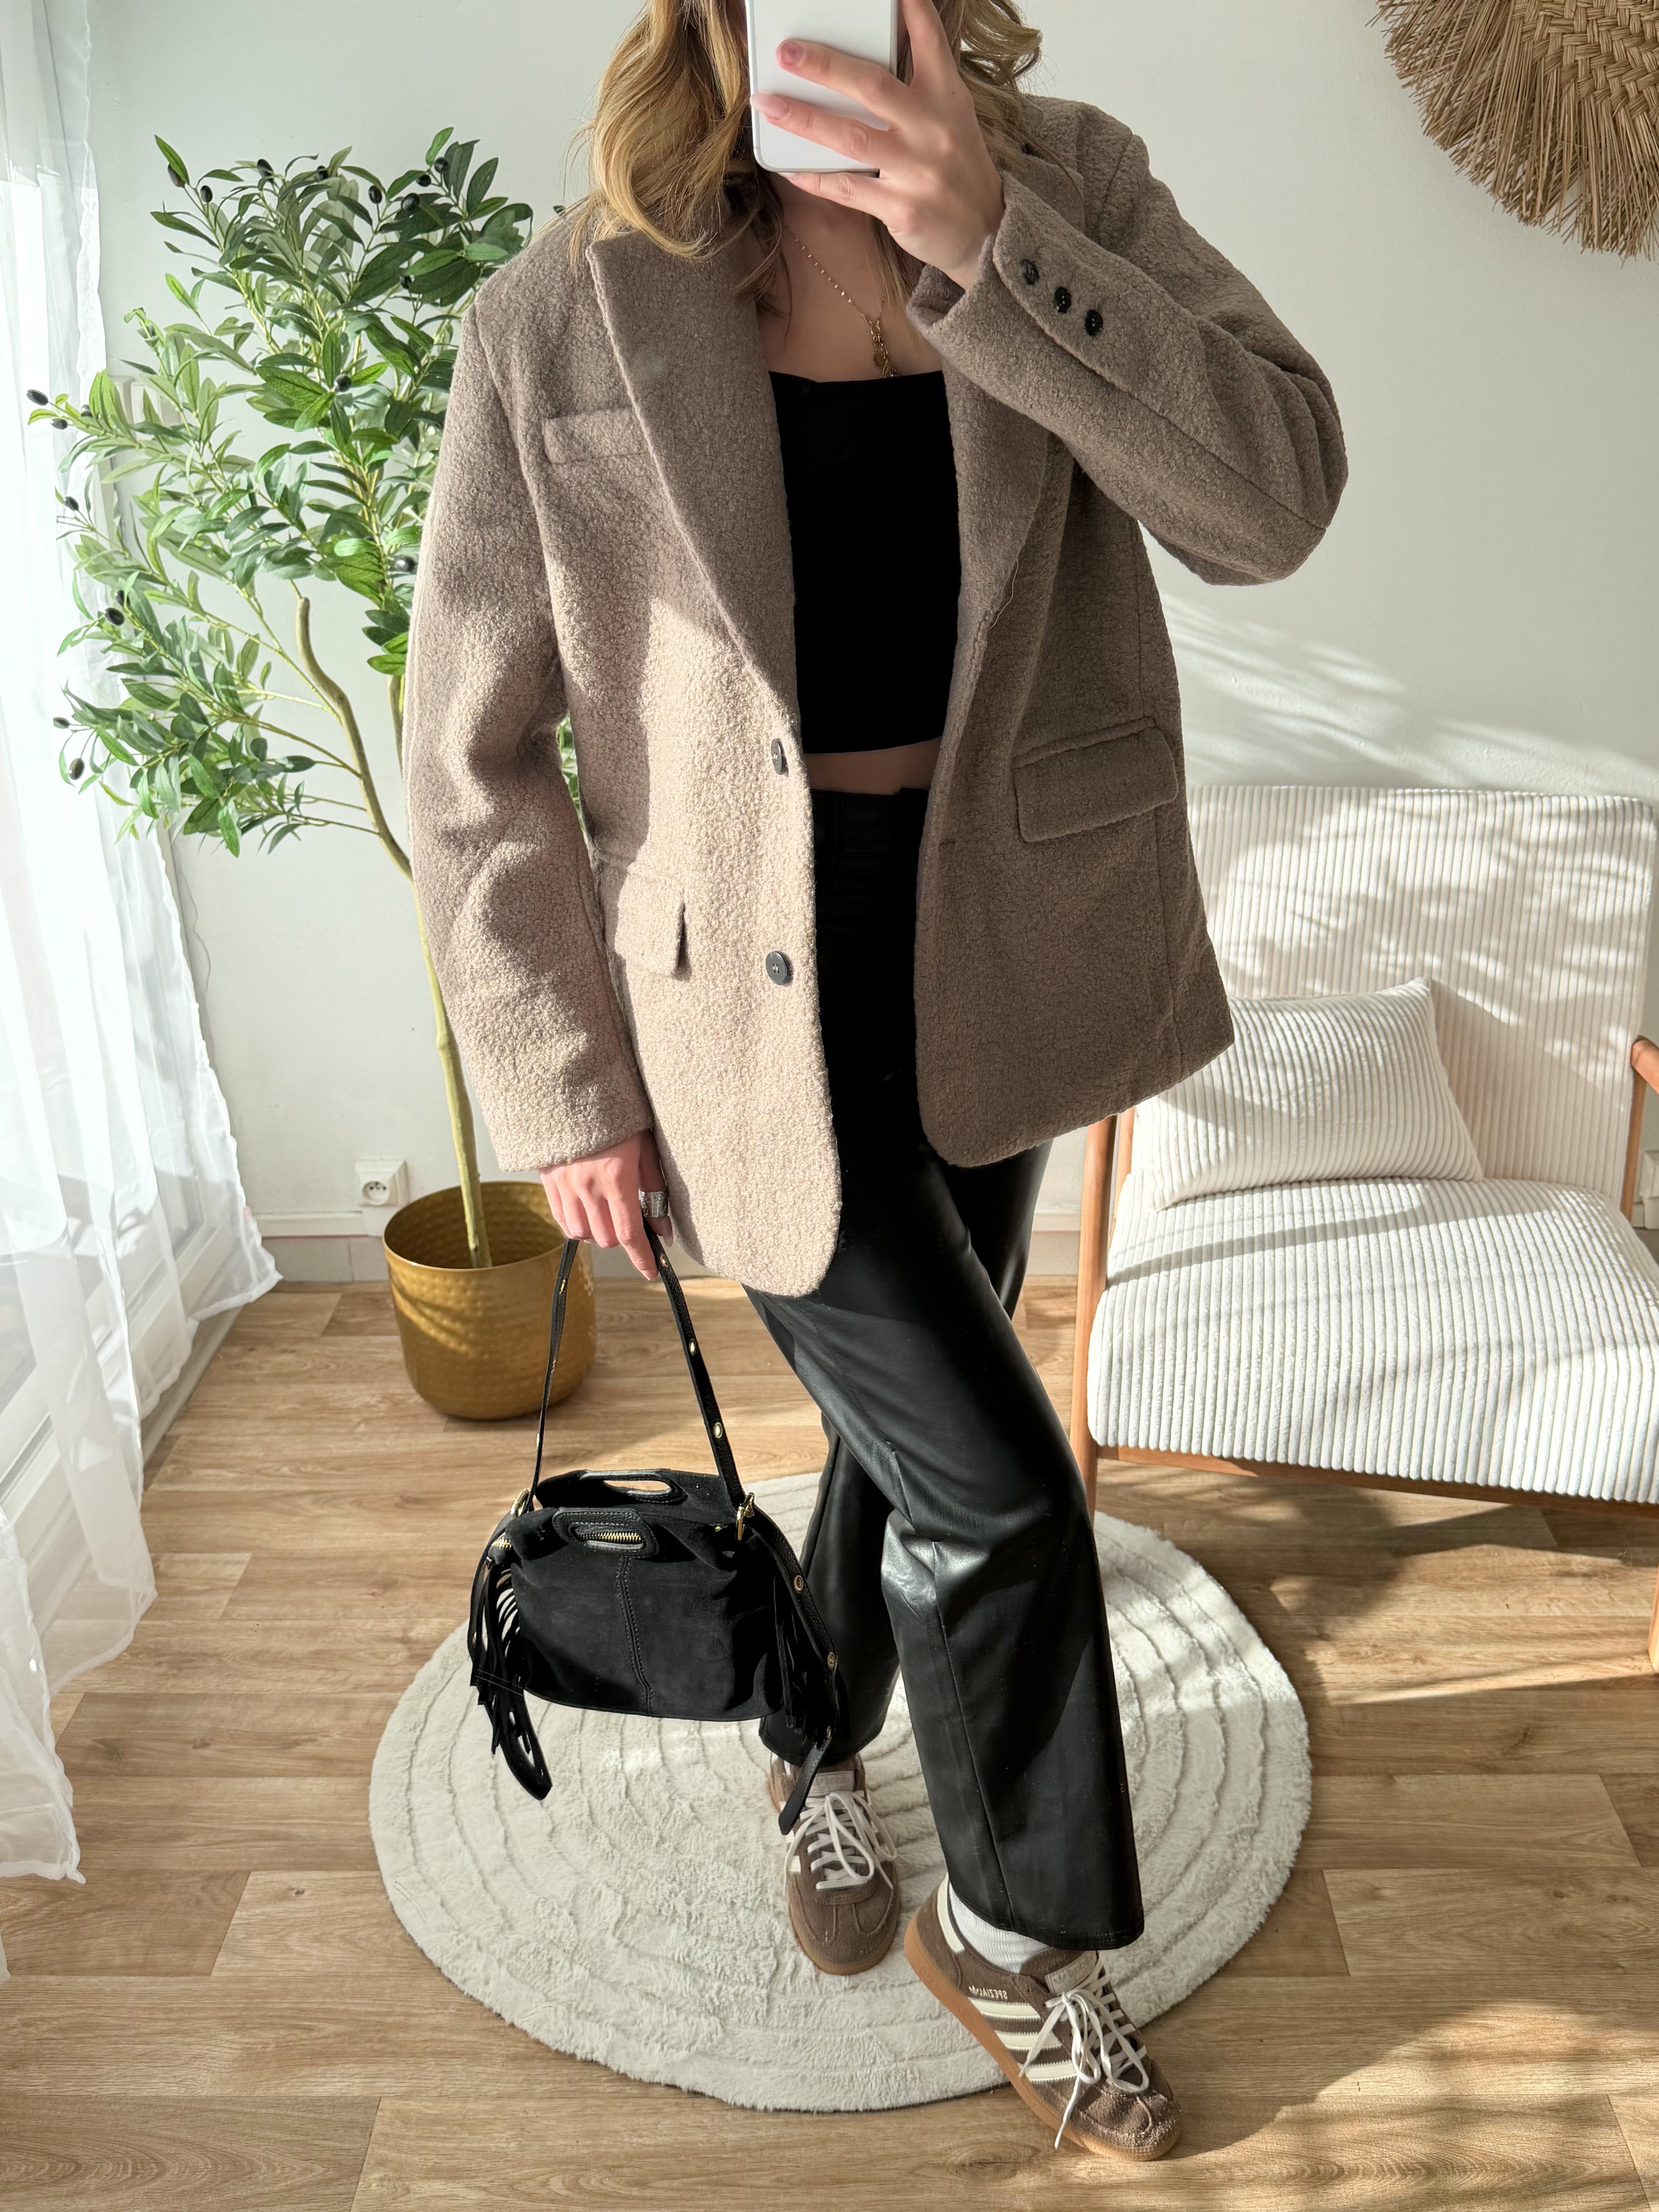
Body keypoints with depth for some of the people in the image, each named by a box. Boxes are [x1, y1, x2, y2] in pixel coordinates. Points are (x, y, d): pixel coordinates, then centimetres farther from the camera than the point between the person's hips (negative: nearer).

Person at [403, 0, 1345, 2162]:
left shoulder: (1073, 193, -4)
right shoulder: (562, 326, -13)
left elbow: (1274, 493, -18)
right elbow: (475, 761, -8)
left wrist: (985, 246, -29)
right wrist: (563, 1096, -6)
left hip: (983, 974, 4)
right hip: (756, 1008, -4)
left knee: (909, 1433, 20)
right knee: (993, 1480, -1)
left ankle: (818, 1751, 51)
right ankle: (1019, 1937, 29)